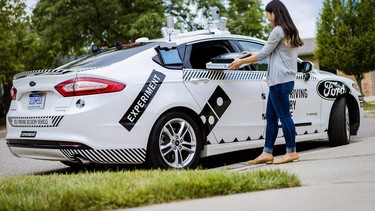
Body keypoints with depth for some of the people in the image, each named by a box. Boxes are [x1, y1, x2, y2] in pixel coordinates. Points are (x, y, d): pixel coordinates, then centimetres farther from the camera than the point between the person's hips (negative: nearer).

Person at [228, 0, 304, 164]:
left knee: (284, 116, -4)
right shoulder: (291, 32, 20)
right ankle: (267, 153, 10)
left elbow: (263, 54, -9)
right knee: (270, 117, 9)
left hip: (280, 80, -10)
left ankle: (291, 152, 2)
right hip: (286, 79, 10)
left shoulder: (278, 31, -9)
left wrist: (241, 62, -1)